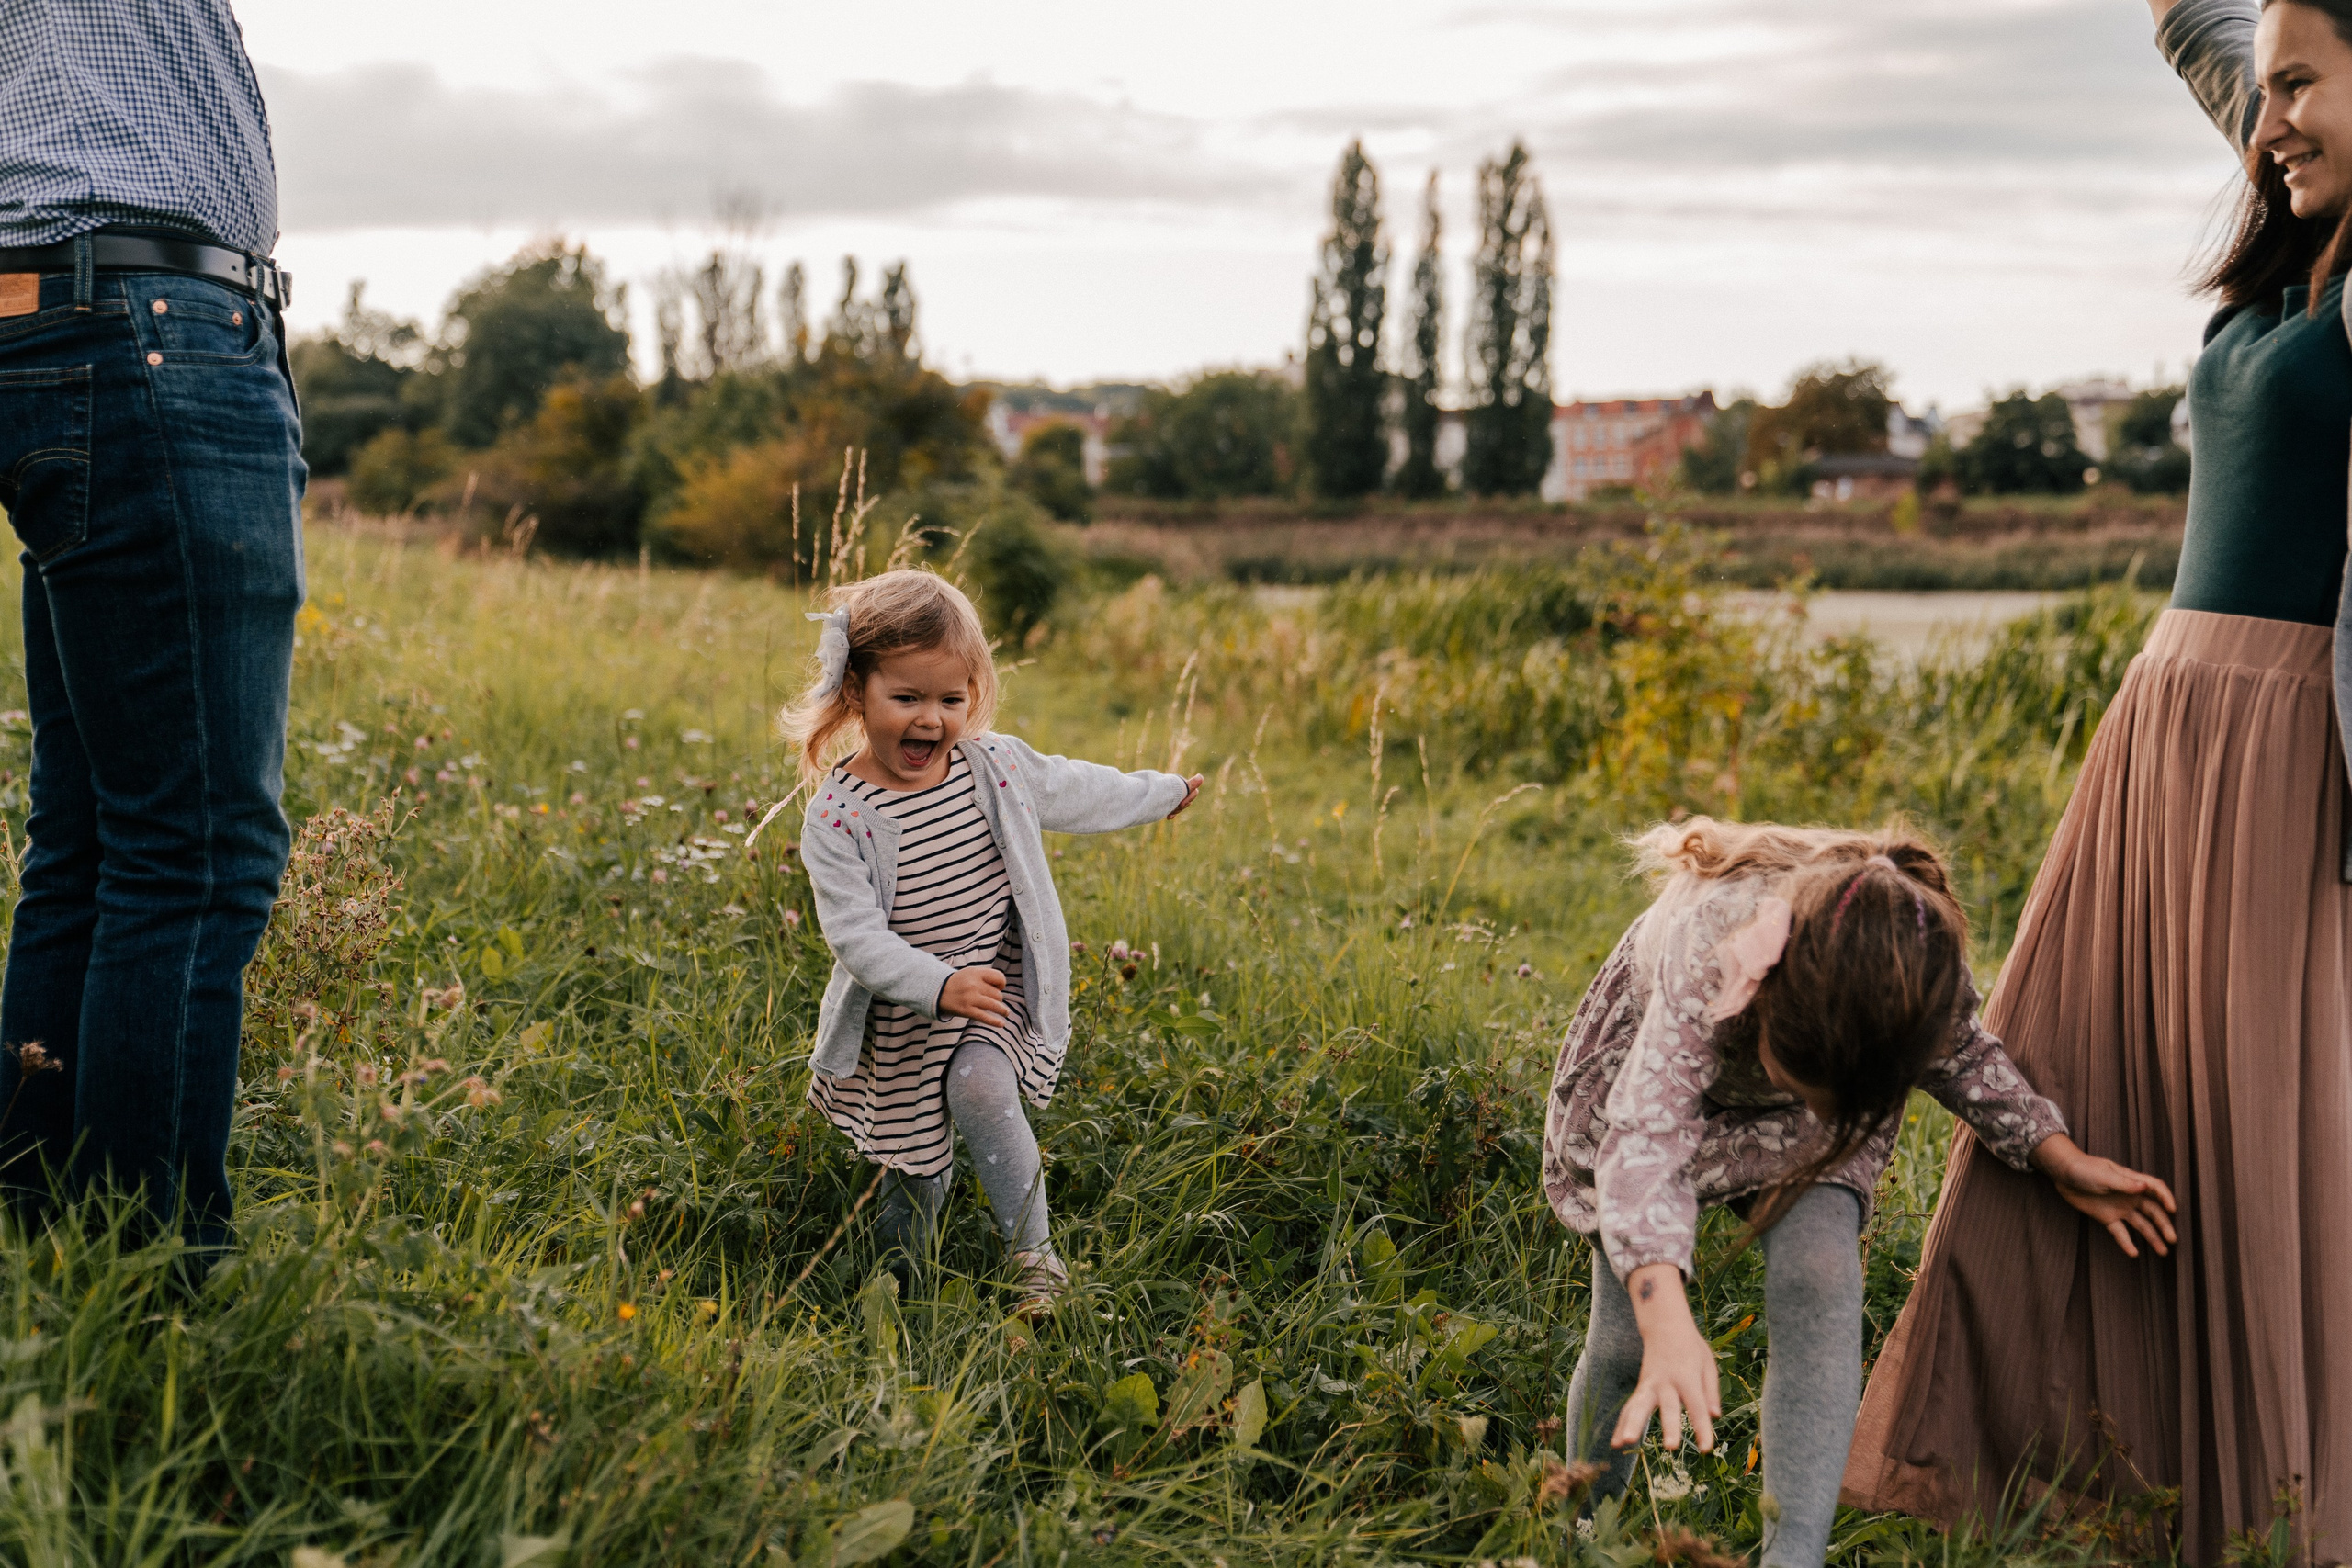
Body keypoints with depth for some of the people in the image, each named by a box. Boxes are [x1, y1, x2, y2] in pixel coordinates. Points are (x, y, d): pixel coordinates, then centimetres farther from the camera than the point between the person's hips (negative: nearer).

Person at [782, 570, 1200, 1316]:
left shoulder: (996, 766, -7)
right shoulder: (837, 815, -18)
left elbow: (1073, 790, 14)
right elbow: (855, 935, -23)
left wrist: (1159, 792, 29)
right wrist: (939, 984, -38)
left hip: (997, 984, 1)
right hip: (900, 1018, -1)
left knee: (980, 1088, -29)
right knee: (914, 1168, 11)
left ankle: (1033, 1254, -17)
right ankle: (904, 1298, 39)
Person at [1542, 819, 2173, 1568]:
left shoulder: (1921, 958, -31)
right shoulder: (1708, 940, -45)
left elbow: (1960, 1053, -6)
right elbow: (1646, 1132, -50)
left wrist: (2061, 1160, -17)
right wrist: (1667, 1322, -62)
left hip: (1795, 1125, 2)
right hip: (1663, 1067, -2)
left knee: (1821, 1272, -26)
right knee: (1627, 1336, -9)